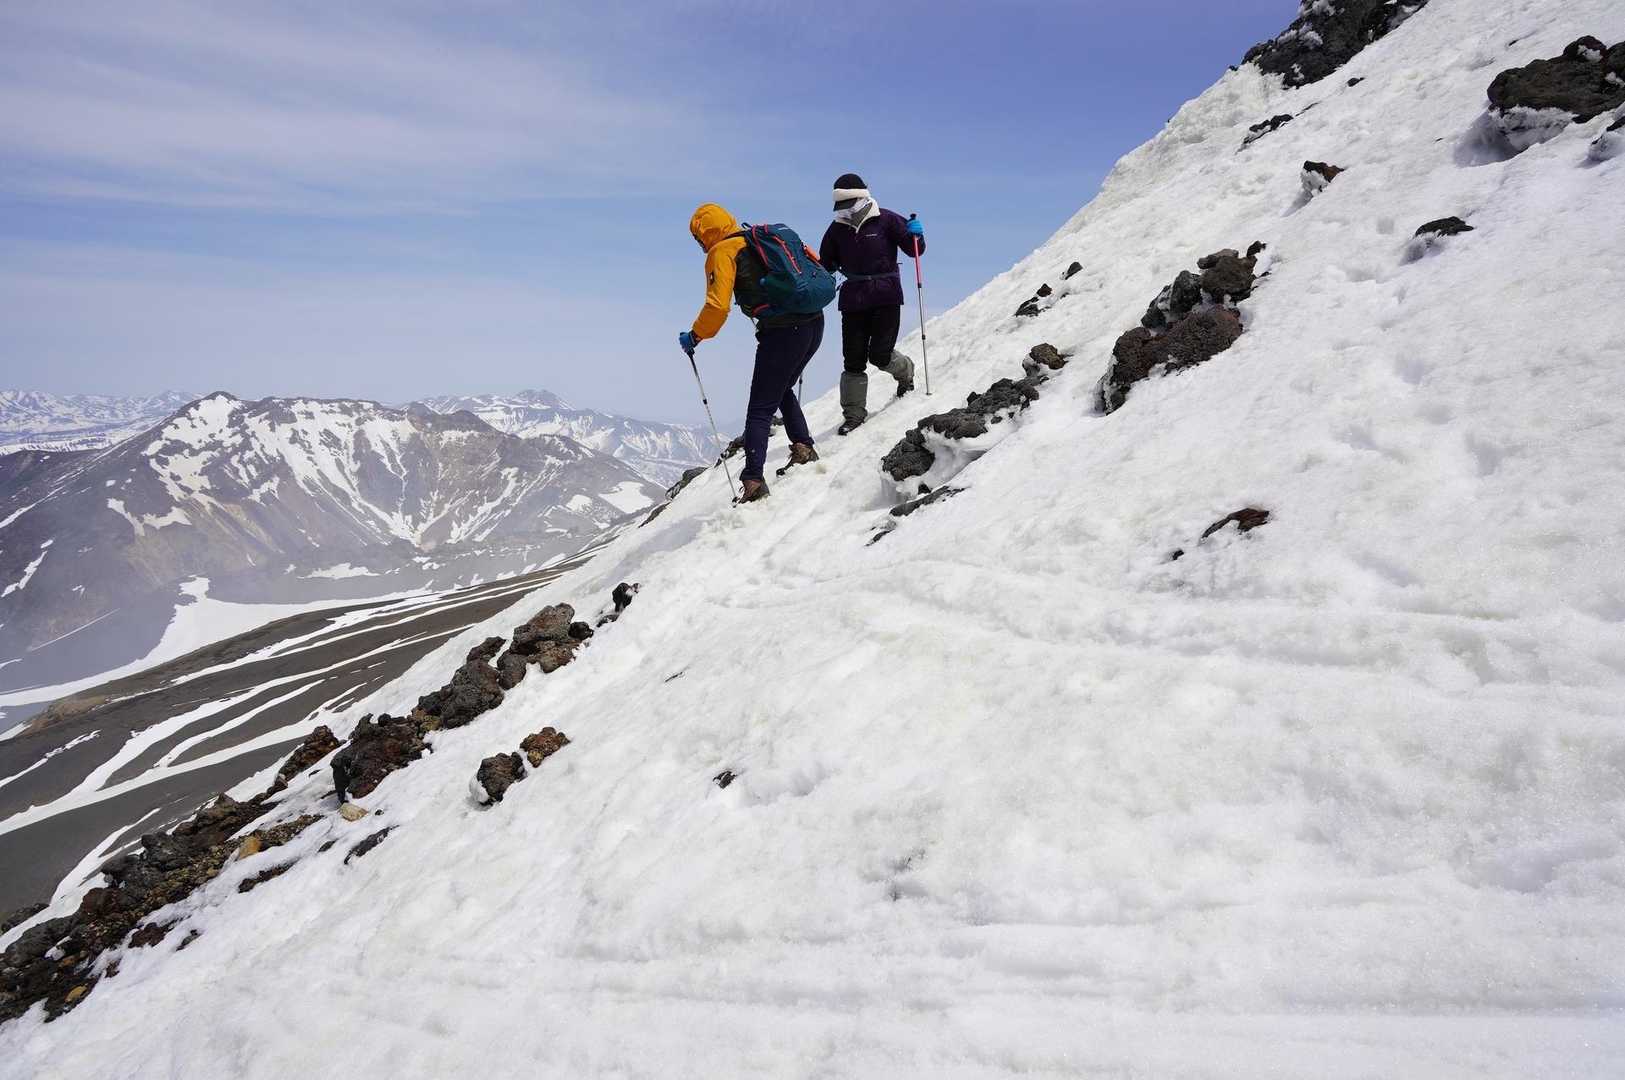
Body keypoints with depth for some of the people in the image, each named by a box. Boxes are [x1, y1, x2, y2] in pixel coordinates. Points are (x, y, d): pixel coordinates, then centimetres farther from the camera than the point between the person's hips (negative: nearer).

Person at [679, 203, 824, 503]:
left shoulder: (722, 252, 0)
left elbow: (717, 306, -11)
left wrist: (694, 336, 3)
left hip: (781, 331, -7)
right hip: (815, 323, 7)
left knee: (760, 409, -2)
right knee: (782, 391, 28)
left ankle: (753, 481, -7)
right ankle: (803, 448, 22)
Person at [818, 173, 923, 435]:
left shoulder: (886, 221, -3)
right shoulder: (837, 229, 8)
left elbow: (913, 249, 1)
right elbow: (826, 264, 17)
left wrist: (916, 234, -19)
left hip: (886, 297, -3)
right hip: (853, 300, 3)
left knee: (879, 355, -7)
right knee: (853, 359, -1)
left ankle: (905, 372, 29)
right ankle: (853, 414, 9)